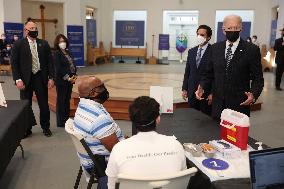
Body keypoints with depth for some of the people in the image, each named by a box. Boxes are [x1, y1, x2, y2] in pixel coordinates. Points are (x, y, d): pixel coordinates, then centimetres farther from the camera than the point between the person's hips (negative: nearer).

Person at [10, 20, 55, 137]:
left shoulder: (44, 44, 6)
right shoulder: (18, 44, 0)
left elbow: (50, 61, 6)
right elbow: (14, 63, -3)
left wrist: (51, 77, -2)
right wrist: (18, 79, -12)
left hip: (41, 78, 1)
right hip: (25, 79, -1)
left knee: (44, 104, 7)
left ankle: (45, 127, 25)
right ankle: (26, 129, 23)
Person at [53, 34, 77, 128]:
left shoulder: (67, 52, 14)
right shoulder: (57, 53, -8)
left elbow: (73, 65, 14)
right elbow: (58, 68, -15)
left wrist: (74, 76, -1)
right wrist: (68, 78, -16)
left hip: (70, 80, 7)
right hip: (61, 81, -7)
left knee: (67, 100, 13)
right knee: (61, 100, 1)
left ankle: (66, 119, 24)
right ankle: (61, 122, 10)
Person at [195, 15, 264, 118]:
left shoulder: (252, 50, -5)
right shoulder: (215, 48, 6)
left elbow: (258, 78, -3)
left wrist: (253, 94, -21)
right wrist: (202, 87, -7)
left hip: (239, 105, -2)